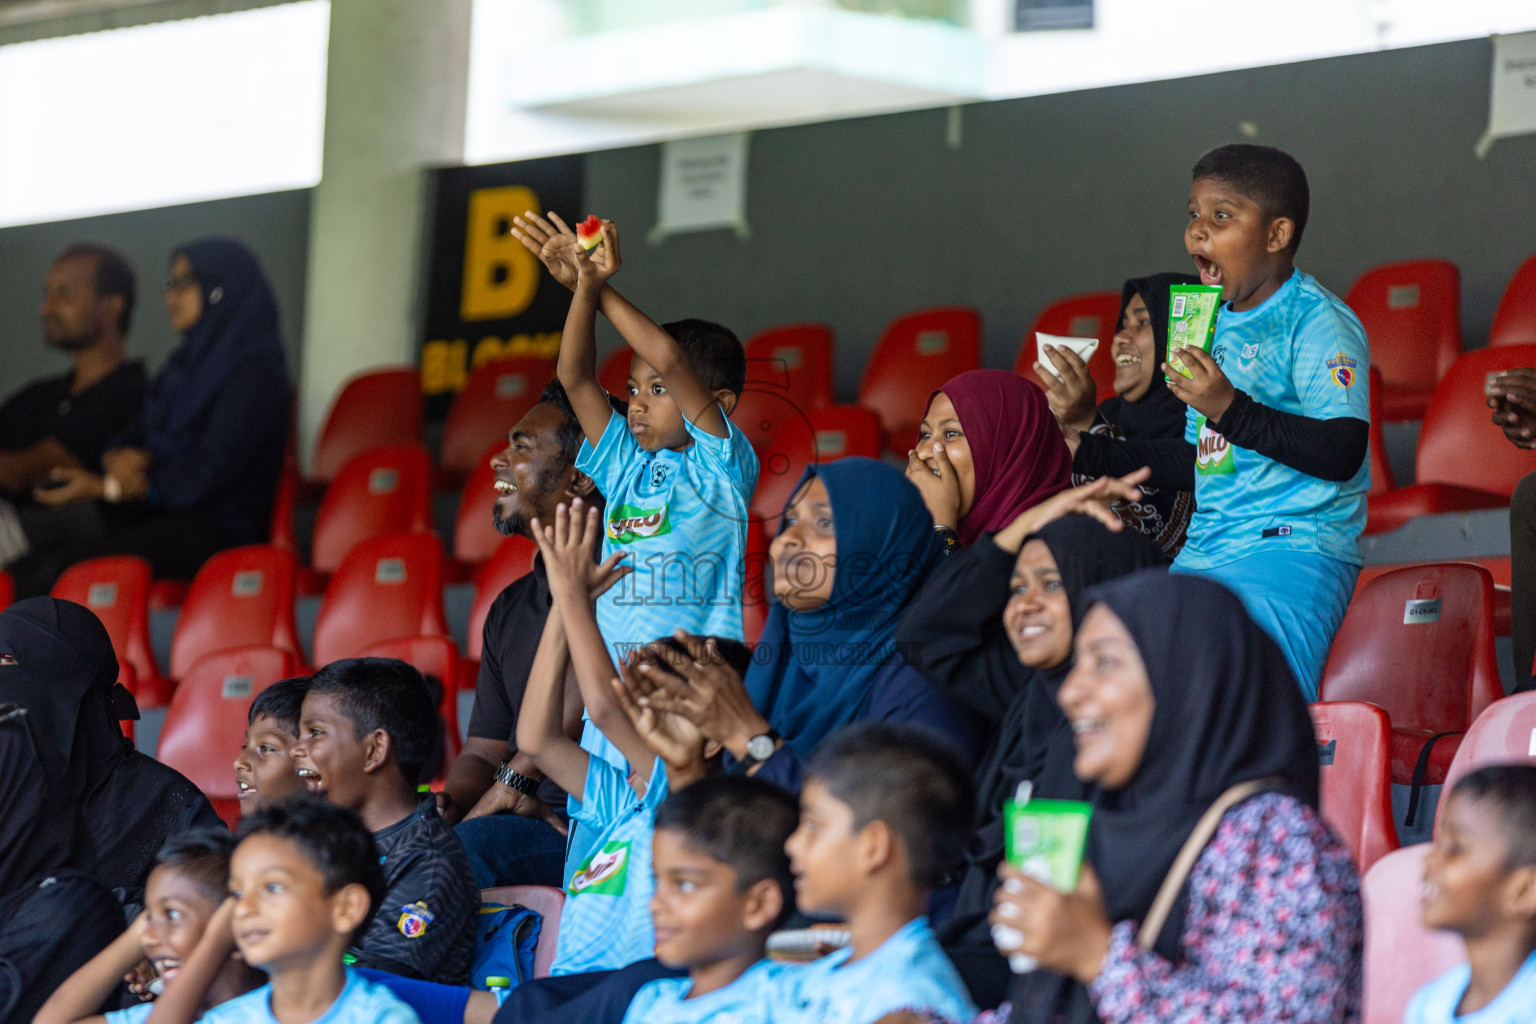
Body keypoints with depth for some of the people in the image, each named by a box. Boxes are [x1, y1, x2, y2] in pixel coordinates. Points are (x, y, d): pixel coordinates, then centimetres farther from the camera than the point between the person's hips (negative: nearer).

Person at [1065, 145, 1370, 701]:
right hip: (1202, 556, 8)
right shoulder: (1215, 327, 20)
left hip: (1292, 550, -8)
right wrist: (1087, 450, 24)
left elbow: (1341, 454, -18)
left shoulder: (1317, 321, -6)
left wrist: (1230, 408, -22)